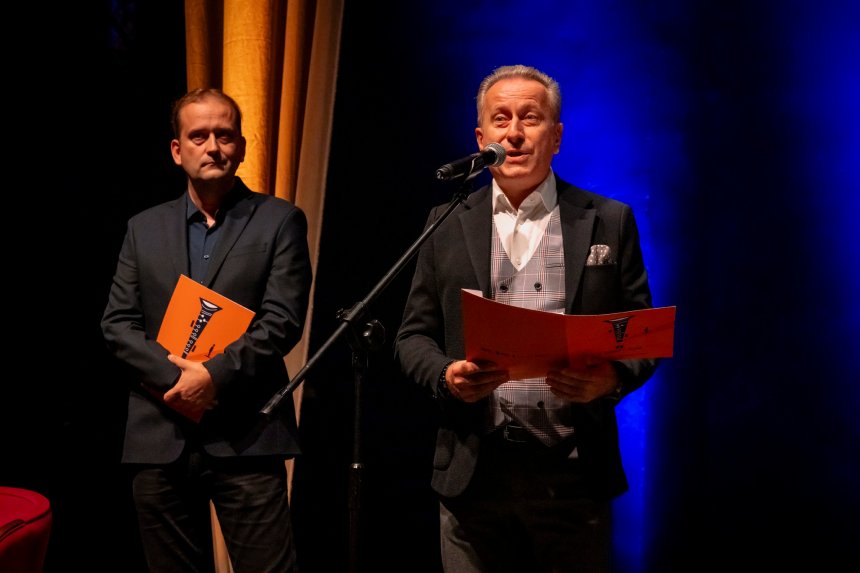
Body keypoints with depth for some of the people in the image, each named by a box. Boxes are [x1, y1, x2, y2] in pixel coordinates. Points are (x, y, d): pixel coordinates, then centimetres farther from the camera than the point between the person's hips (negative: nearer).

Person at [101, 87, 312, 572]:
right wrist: (173, 377, -9)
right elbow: (117, 324, 7)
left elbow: (282, 321, -6)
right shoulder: (144, 229, 14)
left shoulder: (280, 221, 4)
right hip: (160, 440, 3)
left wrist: (214, 375, -15)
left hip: (245, 438, -3)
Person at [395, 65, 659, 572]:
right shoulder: (448, 225, 9)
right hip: (474, 474, 1)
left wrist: (612, 378, -15)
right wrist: (446, 375, -11)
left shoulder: (609, 221, 5)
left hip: (574, 474, -1)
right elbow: (414, 335, 10)